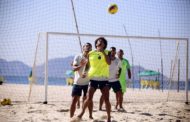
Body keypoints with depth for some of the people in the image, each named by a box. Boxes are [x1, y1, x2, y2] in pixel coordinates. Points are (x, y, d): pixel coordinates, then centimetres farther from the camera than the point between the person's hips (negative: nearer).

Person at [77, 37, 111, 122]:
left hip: (104, 79, 0)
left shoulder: (107, 53, 3)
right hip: (93, 78, 0)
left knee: (106, 100, -2)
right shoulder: (91, 53, 5)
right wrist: (87, 73, -2)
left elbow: (109, 62, -15)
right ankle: (81, 113, 13)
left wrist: (103, 52, -16)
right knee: (89, 99, -5)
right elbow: (88, 65, 13)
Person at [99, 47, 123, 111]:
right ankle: (100, 107, 2)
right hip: (107, 80, -3)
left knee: (120, 94, 1)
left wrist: (119, 74, 0)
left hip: (115, 80, 4)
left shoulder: (118, 61, 2)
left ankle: (120, 107, 16)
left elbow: (120, 68, 17)